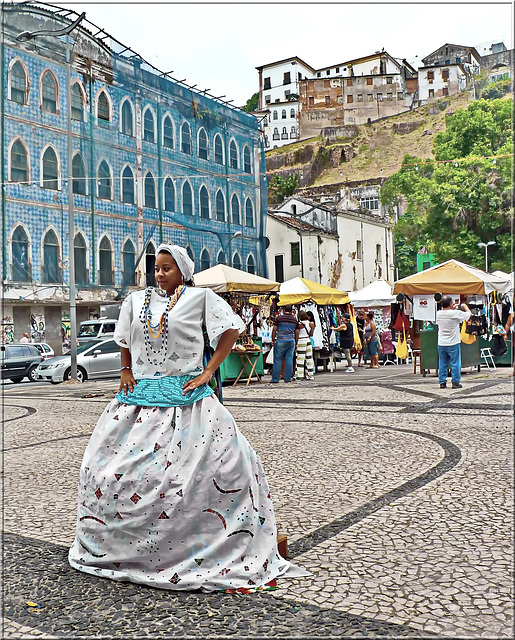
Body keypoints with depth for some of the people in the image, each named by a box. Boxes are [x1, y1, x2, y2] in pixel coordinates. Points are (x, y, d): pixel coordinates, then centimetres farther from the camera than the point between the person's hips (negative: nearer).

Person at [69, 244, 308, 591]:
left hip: (186, 398, -4)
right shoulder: (137, 300, 11)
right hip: (139, 395, 5)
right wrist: (126, 372, 15)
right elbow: (124, 340, 26)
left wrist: (208, 371, -7)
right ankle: (111, 543, 30)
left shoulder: (200, 297, -2)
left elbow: (231, 330, -3)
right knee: (106, 466, 7)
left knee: (228, 460, -12)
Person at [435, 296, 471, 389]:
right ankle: (455, 382, 8)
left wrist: (452, 309, 20)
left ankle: (442, 382, 14)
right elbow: (469, 313, -1)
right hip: (453, 343, -4)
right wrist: (465, 307, 17)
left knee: (442, 364, 11)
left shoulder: (438, 313, -2)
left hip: (441, 344, 4)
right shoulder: (455, 313, -15)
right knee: (455, 363, 6)